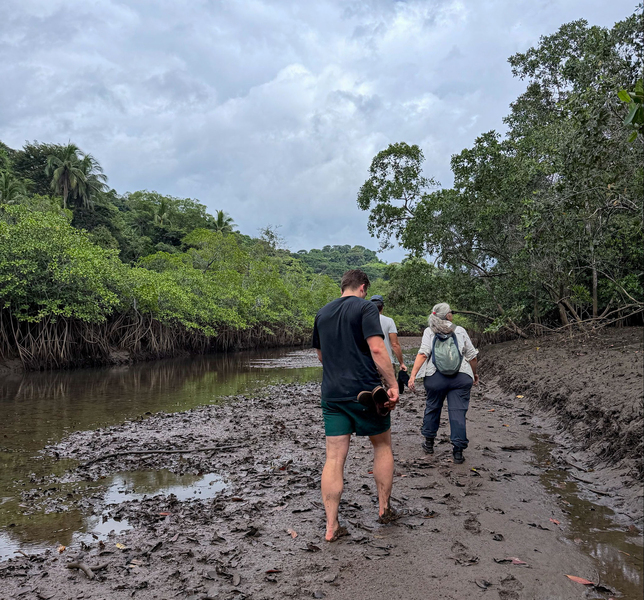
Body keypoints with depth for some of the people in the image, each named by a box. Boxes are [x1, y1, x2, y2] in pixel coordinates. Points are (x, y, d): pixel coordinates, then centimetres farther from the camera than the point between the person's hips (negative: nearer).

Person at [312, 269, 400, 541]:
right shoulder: (365, 307, -5)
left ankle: (331, 527, 5)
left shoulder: (322, 313, 13)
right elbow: (377, 349, -17)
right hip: (365, 391, -4)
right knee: (382, 446, 17)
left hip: (332, 394, 5)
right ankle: (384, 508, 26)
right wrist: (393, 385, -14)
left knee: (334, 458, 4)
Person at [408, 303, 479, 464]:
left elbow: (423, 354, -8)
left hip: (436, 376, 0)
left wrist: (413, 375, -12)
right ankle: (458, 451, 3)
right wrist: (474, 374, 27)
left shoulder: (429, 331, 6)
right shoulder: (460, 331, 10)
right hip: (461, 377, 0)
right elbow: (472, 356, 11)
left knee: (432, 408, 18)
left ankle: (429, 443, 31)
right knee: (458, 411, 2)